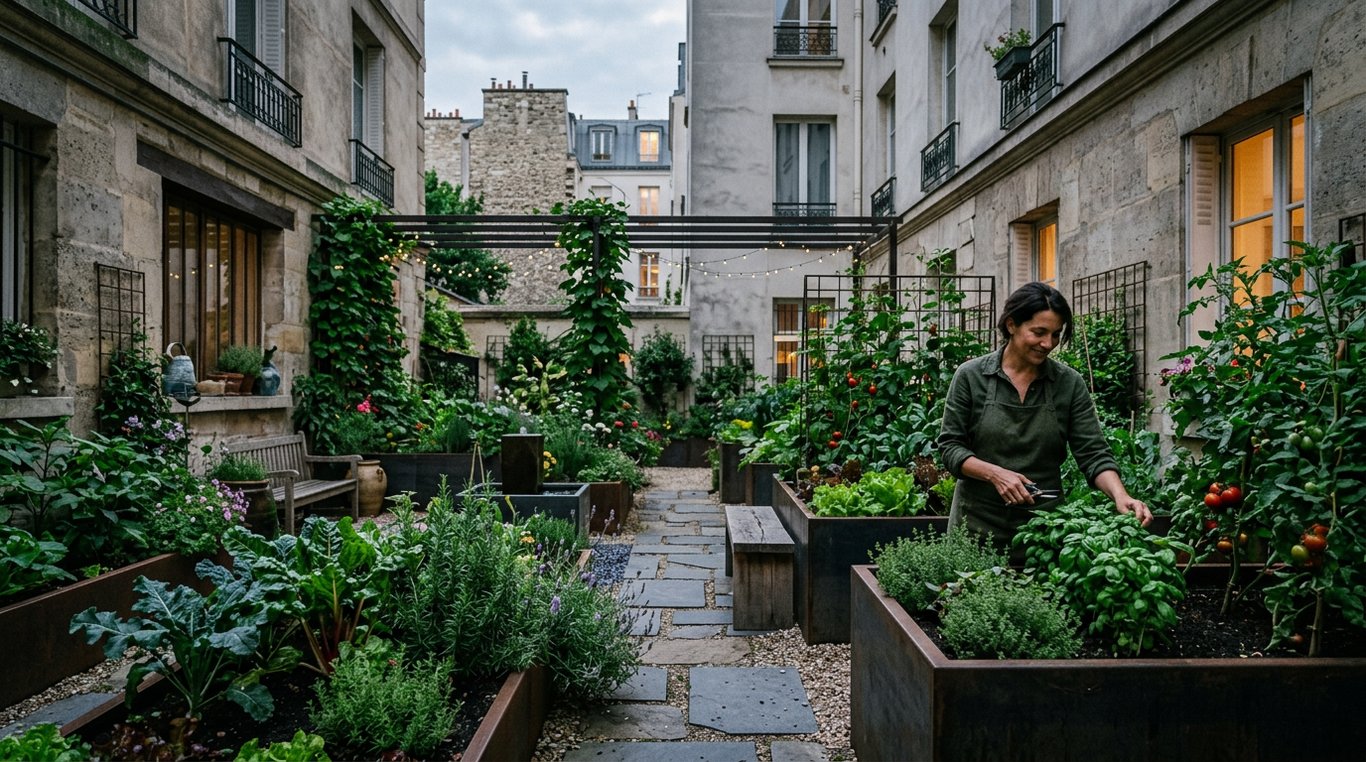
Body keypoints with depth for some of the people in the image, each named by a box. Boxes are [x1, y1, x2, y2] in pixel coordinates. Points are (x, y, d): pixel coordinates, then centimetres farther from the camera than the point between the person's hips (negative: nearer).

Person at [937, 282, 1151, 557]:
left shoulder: (1069, 383, -1)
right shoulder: (971, 376, -5)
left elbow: (1093, 453, -4)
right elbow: (950, 446, -5)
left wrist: (1120, 496, -22)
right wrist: (995, 474, -20)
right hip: (979, 523, -1)